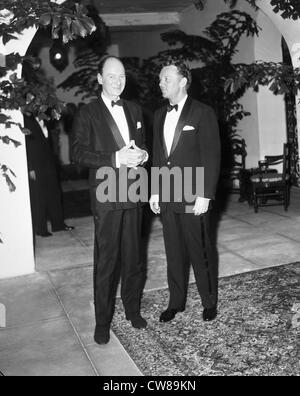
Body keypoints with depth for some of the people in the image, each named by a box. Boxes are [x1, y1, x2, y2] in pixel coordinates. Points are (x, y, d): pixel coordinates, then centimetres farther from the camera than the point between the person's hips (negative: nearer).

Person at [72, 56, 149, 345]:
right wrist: (117, 158, -19)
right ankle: (103, 321, 13)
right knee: (106, 260, 0)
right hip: (106, 196, -5)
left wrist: (141, 154, -1)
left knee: (133, 256, 12)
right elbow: (79, 153, -10)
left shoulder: (134, 110, 15)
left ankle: (132, 309, 28)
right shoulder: (87, 113, -1)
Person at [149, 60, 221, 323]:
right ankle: (176, 302, 27)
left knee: (201, 253, 5)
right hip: (167, 199, 6)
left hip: (194, 199, -5)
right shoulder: (160, 115, 13)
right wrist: (155, 192, 10)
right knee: (174, 253, 13)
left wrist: (205, 196, -15)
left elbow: (211, 157, -10)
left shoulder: (203, 113, -6)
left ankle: (209, 302, 23)